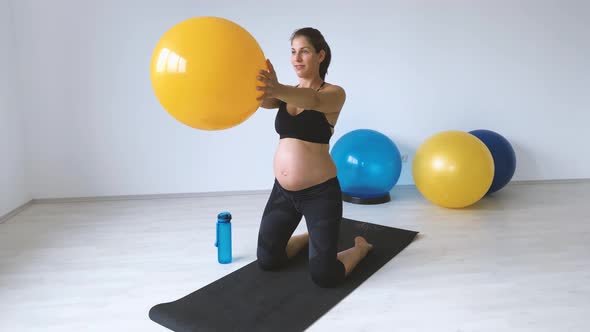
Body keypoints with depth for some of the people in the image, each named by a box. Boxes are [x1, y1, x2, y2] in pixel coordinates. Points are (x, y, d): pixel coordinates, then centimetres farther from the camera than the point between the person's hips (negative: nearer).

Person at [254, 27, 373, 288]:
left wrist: (279, 90, -54)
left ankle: (361, 247, 25)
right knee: (267, 261, 12)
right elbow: (263, 100, -16)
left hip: (320, 193, -5)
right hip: (283, 191, 6)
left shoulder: (334, 93, -8)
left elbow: (314, 100, -33)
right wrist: (267, 88, -41)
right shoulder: (287, 94, 7)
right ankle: (310, 237, 39)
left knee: (324, 276, -6)